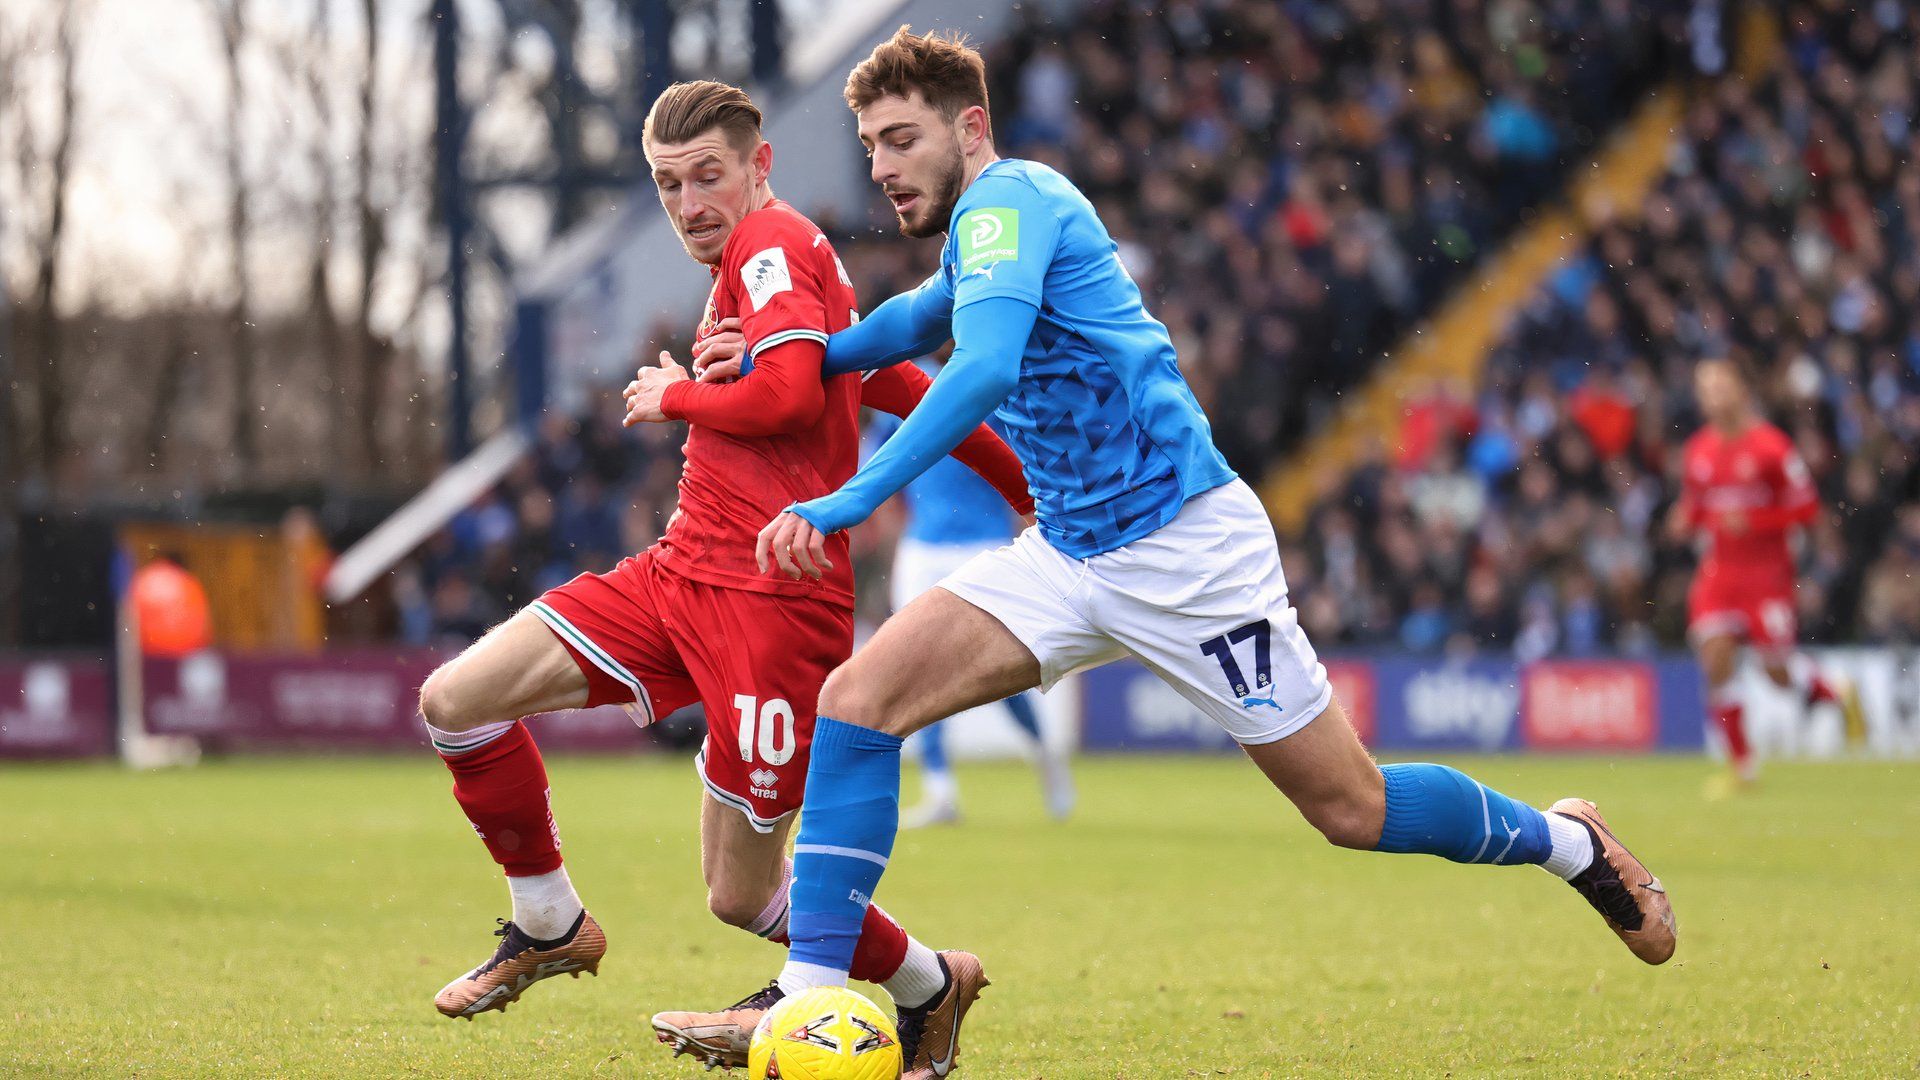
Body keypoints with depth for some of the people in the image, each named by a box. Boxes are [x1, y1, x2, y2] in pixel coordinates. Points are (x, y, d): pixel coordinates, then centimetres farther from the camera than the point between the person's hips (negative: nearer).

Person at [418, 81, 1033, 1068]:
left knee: (742, 897, -2)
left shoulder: (773, 242, -8)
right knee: (455, 701, -2)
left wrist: (676, 396, -4)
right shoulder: (774, 262, 20)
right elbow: (908, 390, 25)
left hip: (770, 598, -9)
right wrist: (1032, 495, 30)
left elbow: (790, 392, -24)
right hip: (679, 571, 9)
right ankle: (551, 928, 16)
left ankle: (930, 988, 23)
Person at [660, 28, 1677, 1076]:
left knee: (1354, 811, 0)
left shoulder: (1010, 197, -16)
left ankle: (1566, 841, 27)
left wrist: (851, 500, -37)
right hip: (1066, 554, 8)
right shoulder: (976, 231, 12)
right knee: (856, 696, -11)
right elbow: (922, 318, 35)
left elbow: (984, 369, -32)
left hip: (1186, 545, -8)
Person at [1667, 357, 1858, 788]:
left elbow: (1806, 507, -9)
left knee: (1779, 671, -2)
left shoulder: (1770, 445, -10)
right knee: (1716, 660, -12)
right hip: (1718, 570, 4)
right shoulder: (1697, 452, 6)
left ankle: (1836, 692, 32)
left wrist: (1752, 521, -19)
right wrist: (1684, 522, -3)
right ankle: (1742, 762, 0)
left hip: (1767, 570, -4)